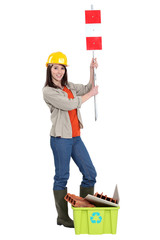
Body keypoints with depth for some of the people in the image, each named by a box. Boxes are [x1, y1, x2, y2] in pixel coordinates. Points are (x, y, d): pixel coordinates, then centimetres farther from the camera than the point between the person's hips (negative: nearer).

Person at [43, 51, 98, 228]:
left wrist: (92, 70, 7)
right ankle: (62, 217, 13)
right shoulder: (48, 91, -8)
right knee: (61, 177, 1)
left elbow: (89, 88, 20)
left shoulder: (69, 87, 14)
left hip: (76, 137, 7)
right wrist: (90, 94, -5)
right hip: (60, 139, -7)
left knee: (90, 173, 7)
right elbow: (70, 104, -15)